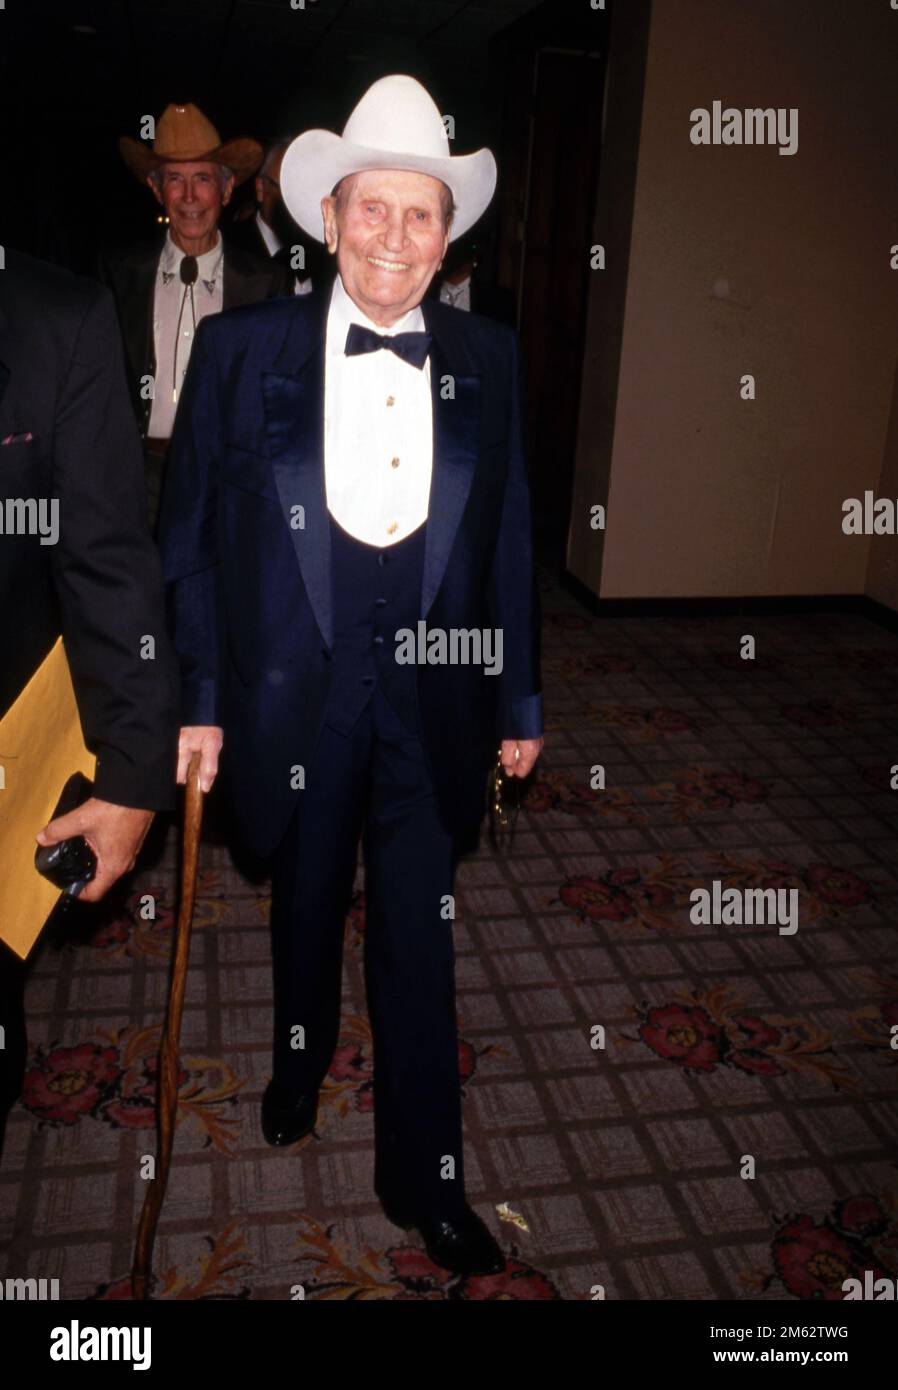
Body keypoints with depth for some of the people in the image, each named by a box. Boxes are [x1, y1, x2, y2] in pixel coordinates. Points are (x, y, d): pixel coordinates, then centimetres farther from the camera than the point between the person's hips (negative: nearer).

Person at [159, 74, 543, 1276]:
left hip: (434, 694, 0)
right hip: (294, 688, 0)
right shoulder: (242, 348, -4)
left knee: (420, 937, 8)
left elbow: (509, 540, 4)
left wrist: (520, 700, 5)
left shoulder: (488, 359, 1)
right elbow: (192, 535, -2)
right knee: (304, 903, 21)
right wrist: (199, 698, -4)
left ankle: (424, 1176, 28)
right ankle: (300, 1062, 51)